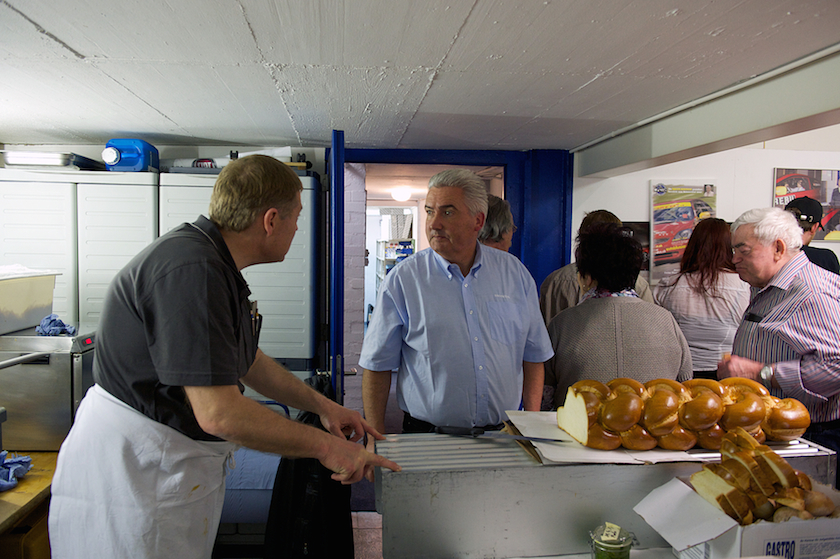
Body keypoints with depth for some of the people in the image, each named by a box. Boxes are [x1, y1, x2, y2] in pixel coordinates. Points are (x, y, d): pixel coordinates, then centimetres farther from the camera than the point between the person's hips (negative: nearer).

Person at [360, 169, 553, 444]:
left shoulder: (515, 273, 7)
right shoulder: (401, 280, -3)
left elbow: (533, 355, 13)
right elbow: (377, 365, 0)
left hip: (504, 431, 3)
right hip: (427, 433, -2)